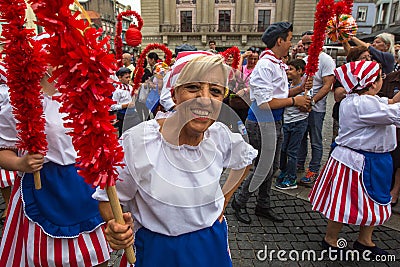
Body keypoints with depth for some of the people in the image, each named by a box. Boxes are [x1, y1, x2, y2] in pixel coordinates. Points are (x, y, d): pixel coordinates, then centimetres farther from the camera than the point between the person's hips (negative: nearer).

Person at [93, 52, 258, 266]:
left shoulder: (220, 135, -14)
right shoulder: (137, 141, -25)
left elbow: (245, 160, 9)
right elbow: (108, 198, -13)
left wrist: (224, 198, 2)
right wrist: (116, 227, -33)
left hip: (212, 244, 4)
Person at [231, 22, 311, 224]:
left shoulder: (279, 65, 13)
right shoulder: (265, 65, -18)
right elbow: (265, 102, -24)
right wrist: (294, 101, -14)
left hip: (275, 123, 10)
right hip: (261, 124, -10)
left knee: (272, 167, 17)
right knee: (263, 169, -1)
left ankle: (263, 206, 34)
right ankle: (239, 202, 21)